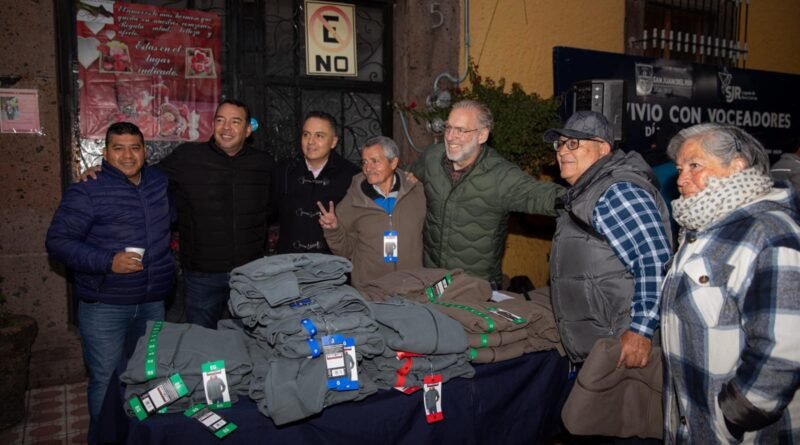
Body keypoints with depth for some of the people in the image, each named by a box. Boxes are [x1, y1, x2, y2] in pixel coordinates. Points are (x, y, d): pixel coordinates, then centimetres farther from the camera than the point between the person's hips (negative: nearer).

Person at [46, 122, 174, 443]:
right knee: (106, 381, 3)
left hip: (153, 302, 6)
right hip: (105, 305, -5)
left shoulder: (160, 182, 5)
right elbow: (58, 241, -13)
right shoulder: (87, 191, -12)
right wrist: (107, 262, -23)